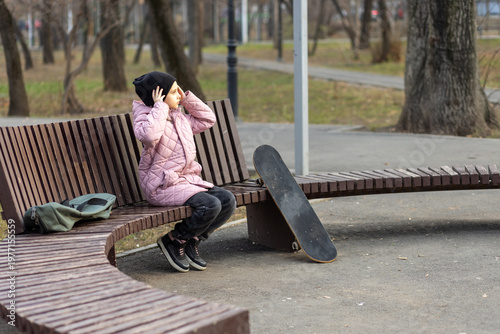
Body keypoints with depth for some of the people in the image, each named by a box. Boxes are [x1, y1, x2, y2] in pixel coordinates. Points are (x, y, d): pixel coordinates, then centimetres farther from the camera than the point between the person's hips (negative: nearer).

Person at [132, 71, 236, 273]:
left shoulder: (179, 118, 16)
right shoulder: (145, 116, -8)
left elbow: (208, 119, 24)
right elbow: (149, 135, -32)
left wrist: (187, 97, 14)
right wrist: (159, 106, -20)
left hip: (188, 179, 9)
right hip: (162, 187, -9)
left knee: (228, 200, -8)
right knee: (210, 205, -27)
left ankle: (191, 243, 4)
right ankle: (173, 241, -5)